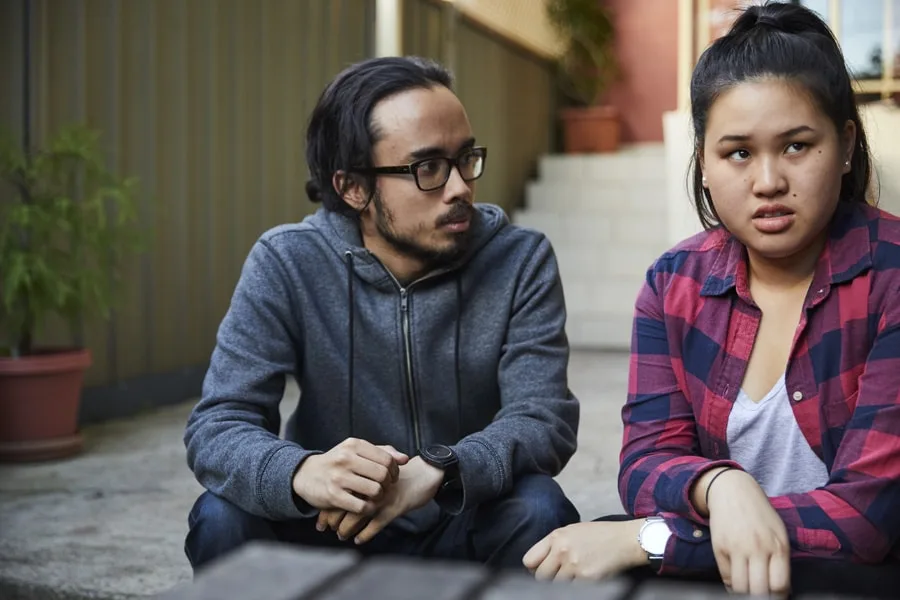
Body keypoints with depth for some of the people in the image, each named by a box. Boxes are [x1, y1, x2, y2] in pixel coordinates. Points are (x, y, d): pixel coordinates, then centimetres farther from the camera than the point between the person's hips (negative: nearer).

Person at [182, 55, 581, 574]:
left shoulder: (520, 261, -11)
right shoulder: (286, 264, -12)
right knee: (222, 520, -27)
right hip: (331, 531, 1)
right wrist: (301, 473, -41)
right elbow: (216, 426, -18)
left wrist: (438, 472, -41)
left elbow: (546, 418, -20)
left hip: (464, 530, 0)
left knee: (540, 510, -30)